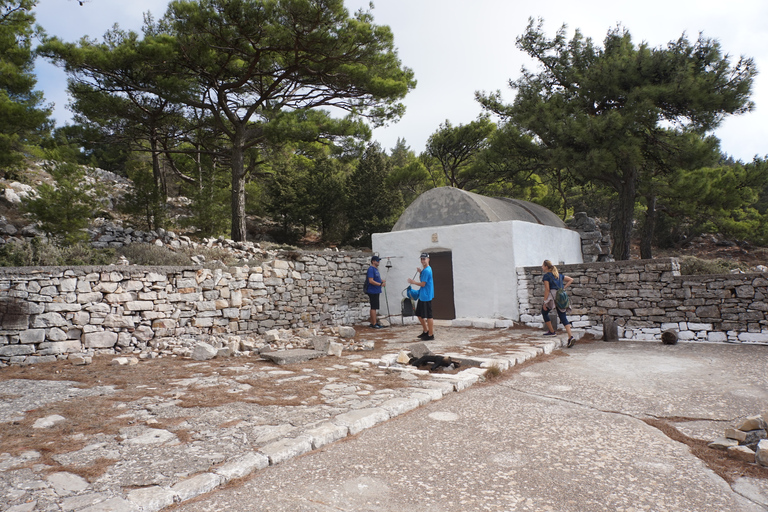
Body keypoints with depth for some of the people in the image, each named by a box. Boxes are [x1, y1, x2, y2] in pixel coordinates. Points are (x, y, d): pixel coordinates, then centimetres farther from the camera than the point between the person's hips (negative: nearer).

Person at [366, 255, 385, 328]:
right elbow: (371, 281, -22)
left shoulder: (376, 269, 15)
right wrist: (380, 284, -22)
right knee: (374, 307, -7)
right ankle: (374, 323, -3)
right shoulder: (371, 269, -15)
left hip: (376, 291, 10)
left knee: (374, 307, 13)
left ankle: (372, 322, 20)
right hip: (372, 291, -10)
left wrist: (382, 280, 7)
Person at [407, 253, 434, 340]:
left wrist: (413, 282, -4)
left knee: (428, 316, -2)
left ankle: (431, 335, 6)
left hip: (426, 297, -10)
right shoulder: (424, 270, 14)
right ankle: (426, 331, 29)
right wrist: (420, 273, 4)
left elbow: (423, 284, -17)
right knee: (419, 314, 17)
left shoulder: (426, 270, -17)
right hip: (422, 296, 10)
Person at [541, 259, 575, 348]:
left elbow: (547, 289, -11)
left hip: (552, 296, -6)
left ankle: (551, 331, 20)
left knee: (544, 312, 17)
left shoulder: (546, 276, -2)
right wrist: (563, 287, 17)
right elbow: (571, 279, 24)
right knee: (563, 317, 2)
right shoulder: (558, 275, 20)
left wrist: (545, 302, -11)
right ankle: (571, 336, -14)